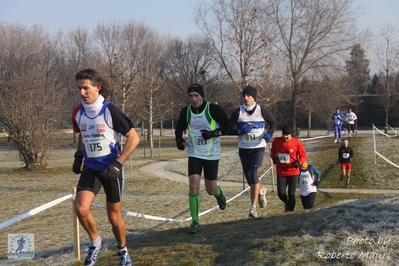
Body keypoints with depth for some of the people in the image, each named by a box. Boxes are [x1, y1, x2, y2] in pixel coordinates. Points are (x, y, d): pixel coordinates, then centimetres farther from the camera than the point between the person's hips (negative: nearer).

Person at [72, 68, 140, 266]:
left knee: (114, 216, 6)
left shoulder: (110, 111, -18)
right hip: (90, 168, 4)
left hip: (111, 169, -4)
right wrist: (78, 156, 7)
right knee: (81, 208, -18)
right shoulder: (78, 113, -1)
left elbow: (134, 138, -15)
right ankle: (95, 242, 8)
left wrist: (118, 163, -20)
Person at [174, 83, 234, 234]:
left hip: (212, 155, -2)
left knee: (211, 190, 7)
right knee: (193, 187, -12)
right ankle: (195, 222, 0)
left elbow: (228, 127, -9)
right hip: (194, 155, 2)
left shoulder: (213, 109, -13)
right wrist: (179, 139, -6)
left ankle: (218, 193, 47)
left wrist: (213, 133, -24)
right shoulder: (186, 111, -2)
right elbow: (179, 128, 14)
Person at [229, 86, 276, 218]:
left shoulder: (262, 111, -2)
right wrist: (240, 131, -21)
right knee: (249, 177, 10)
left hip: (258, 148, -2)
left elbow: (273, 123, 12)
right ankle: (261, 191, 43)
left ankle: (253, 207, -9)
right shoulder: (238, 112, -2)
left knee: (254, 175, -15)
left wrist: (269, 133, -6)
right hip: (243, 149, 2)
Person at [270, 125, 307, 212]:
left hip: (293, 172, -2)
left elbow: (303, 155, -2)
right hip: (280, 172, 2)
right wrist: (274, 158, -4)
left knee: (291, 194, 0)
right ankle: (287, 203, 33)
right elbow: (273, 150, 16)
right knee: (281, 194, -1)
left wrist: (299, 162, -20)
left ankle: (290, 210, 21)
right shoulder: (276, 141, -4)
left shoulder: (297, 143, -12)